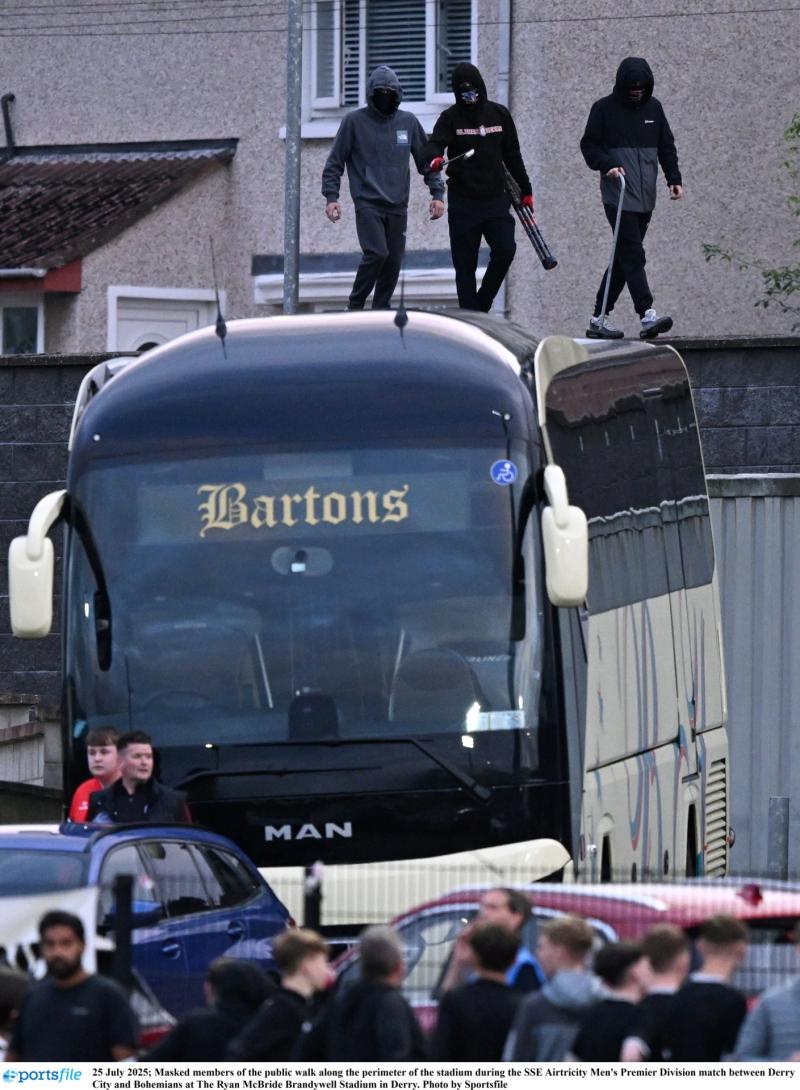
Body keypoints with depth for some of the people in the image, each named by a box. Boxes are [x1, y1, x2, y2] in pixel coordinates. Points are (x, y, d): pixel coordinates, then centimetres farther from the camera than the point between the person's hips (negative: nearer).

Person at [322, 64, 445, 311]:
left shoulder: (408, 122, 10)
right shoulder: (355, 121, 1)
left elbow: (426, 160, 17)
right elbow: (335, 163, 4)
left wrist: (437, 193, 7)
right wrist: (331, 197, -5)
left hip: (398, 206, 4)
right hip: (368, 204, -4)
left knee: (393, 262, 1)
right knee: (377, 253, -19)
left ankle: (381, 310, 13)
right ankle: (355, 307, -6)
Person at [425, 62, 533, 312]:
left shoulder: (499, 114, 8)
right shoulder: (450, 118, 0)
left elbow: (512, 155, 16)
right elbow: (435, 144, -15)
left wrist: (525, 190, 18)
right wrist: (435, 158, -39)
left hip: (495, 198, 2)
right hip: (463, 201, -2)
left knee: (505, 251, -13)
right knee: (465, 263, 0)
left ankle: (482, 304, 5)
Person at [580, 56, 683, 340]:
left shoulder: (653, 108, 12)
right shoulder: (604, 109, -2)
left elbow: (666, 146, 17)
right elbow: (589, 145, 0)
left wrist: (674, 178, 6)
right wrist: (608, 165, -17)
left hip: (645, 198, 6)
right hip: (618, 196, -6)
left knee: (624, 258, 8)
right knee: (632, 255, -15)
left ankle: (598, 318, 14)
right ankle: (647, 315, -24)